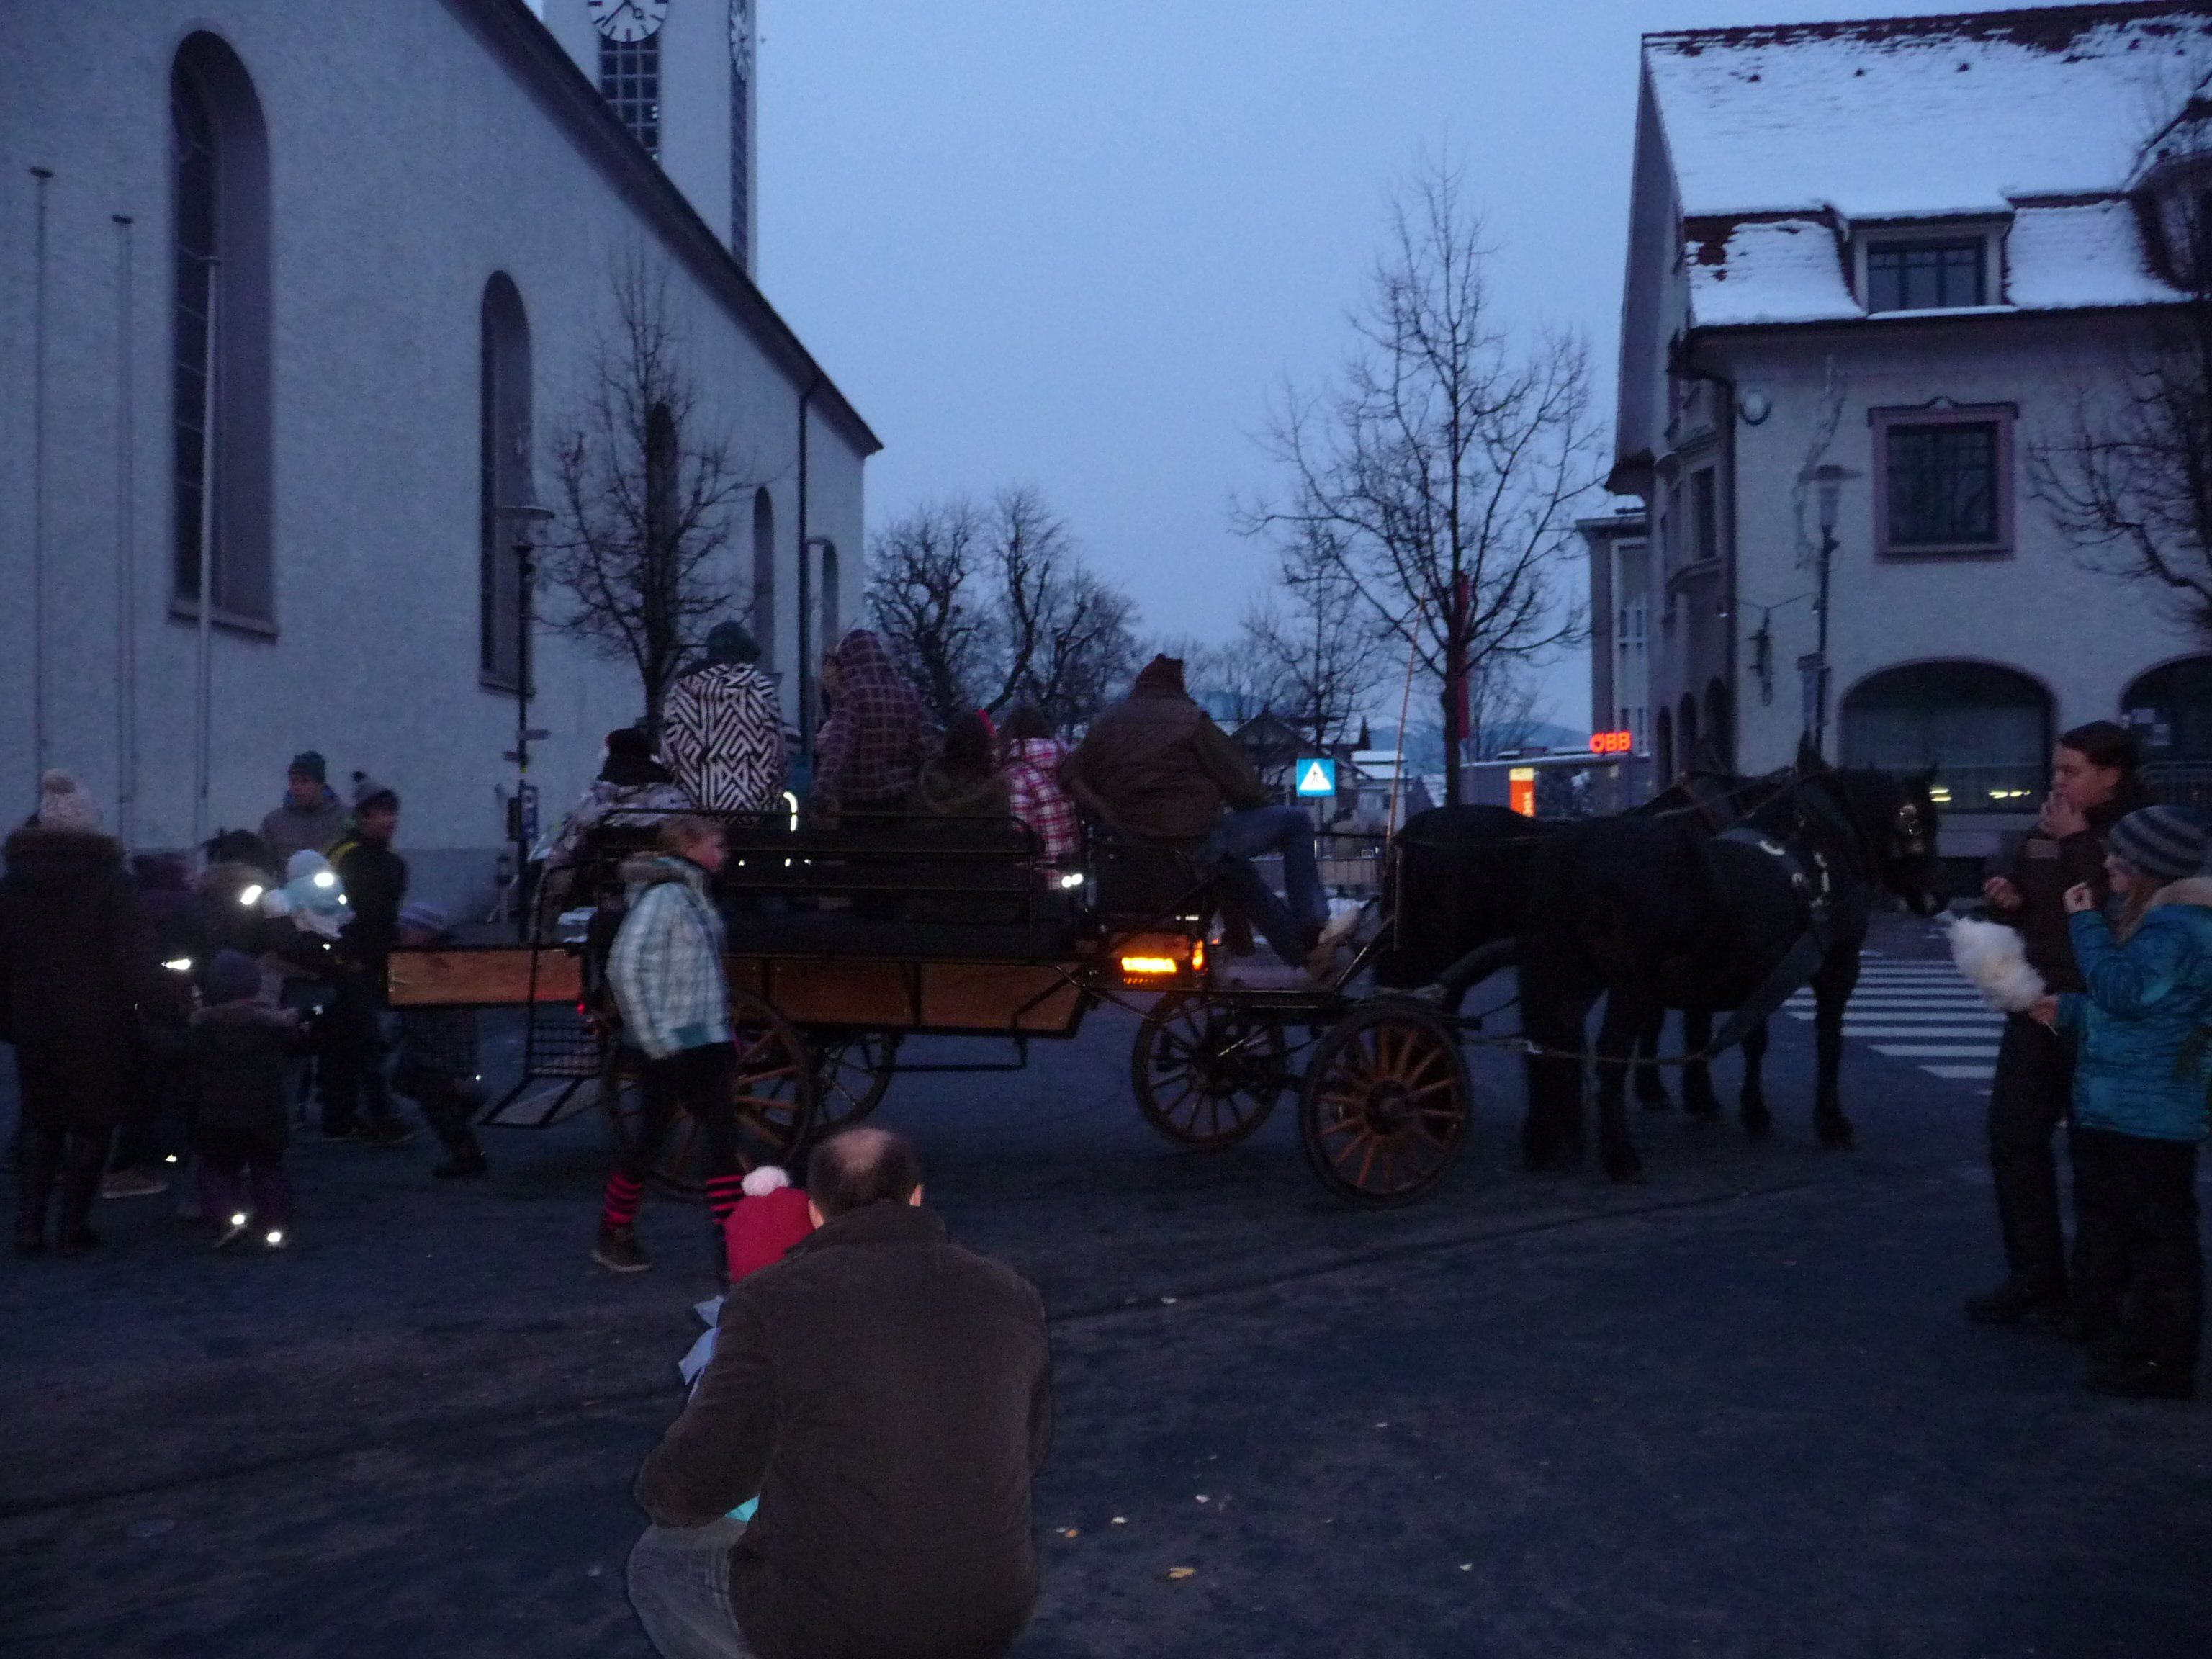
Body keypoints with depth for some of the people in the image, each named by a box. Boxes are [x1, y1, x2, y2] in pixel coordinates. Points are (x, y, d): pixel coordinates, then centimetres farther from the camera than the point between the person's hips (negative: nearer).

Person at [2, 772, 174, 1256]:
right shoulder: (110, 880, -11)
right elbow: (136, 956, -18)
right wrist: (159, 1007, -17)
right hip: (99, 1026, -4)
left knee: (39, 1125, 18)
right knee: (90, 1125, 6)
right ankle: (73, 1229, 7)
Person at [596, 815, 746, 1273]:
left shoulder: (694, 893, 12)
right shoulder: (664, 895, -15)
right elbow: (625, 967, -21)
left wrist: (726, 1033, 16)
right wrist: (653, 1038, -19)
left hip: (706, 1042, 9)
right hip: (673, 1046, -9)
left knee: (723, 1137, 10)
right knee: (651, 1137, 1)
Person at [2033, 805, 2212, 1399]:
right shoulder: (2159, 918, 15)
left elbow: (2126, 992, -27)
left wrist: (2086, 923, -20)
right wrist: (2068, 1009, 17)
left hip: (2147, 1115, -11)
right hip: (2115, 1107, 12)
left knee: (2157, 1235, -3)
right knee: (2106, 1223, 20)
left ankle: (2159, 1361, 4)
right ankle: (2106, 1329, 33)